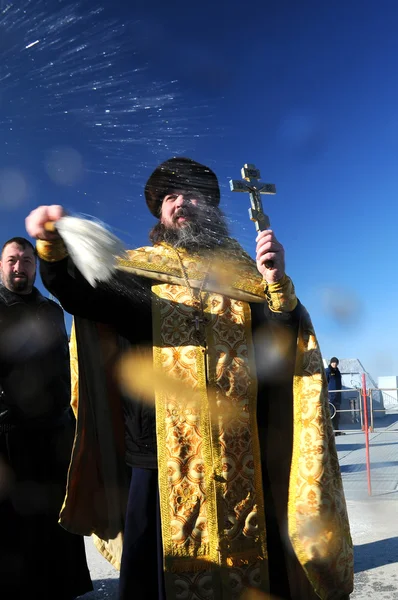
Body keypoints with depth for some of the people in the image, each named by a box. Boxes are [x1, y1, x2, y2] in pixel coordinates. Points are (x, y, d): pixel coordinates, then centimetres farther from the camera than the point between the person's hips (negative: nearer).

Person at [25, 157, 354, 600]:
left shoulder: (242, 271, 11)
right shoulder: (140, 269, 9)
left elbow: (283, 343, 1)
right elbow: (79, 290, -9)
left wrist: (276, 282, -15)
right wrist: (55, 249, -30)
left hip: (243, 461, 1)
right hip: (162, 459, -1)